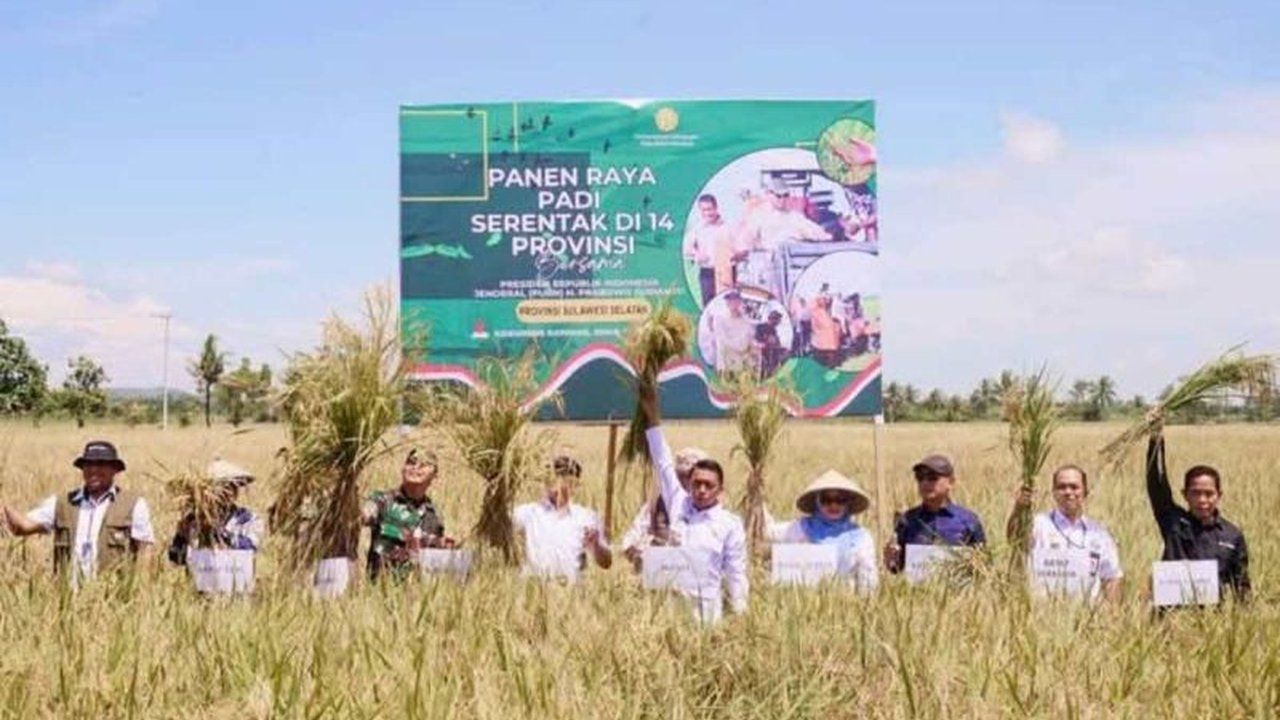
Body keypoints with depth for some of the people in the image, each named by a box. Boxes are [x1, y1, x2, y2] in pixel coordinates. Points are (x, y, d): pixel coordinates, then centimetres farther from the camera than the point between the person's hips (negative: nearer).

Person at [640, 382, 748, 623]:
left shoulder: (730, 524, 2)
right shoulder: (678, 506, 9)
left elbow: (736, 574, 3)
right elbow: (664, 465, 12)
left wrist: (740, 613, -4)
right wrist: (652, 417, 11)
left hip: (706, 607, -2)